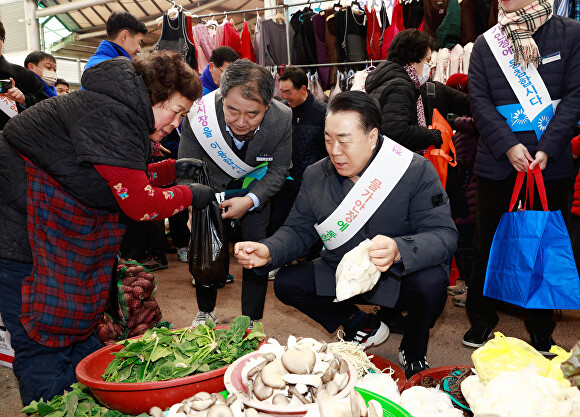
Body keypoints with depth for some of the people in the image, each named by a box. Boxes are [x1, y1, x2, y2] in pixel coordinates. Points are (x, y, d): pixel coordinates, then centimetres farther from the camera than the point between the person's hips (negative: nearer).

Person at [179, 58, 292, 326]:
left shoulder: (282, 119, -32)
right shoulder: (199, 116, -34)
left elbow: (278, 170, -16)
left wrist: (250, 201, -31)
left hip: (254, 187, 0)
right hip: (212, 185, 1)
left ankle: (252, 321, 16)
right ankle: (206, 310, 33)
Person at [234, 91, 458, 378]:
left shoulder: (416, 171, -19)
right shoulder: (315, 176, -5)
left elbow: (444, 235, -25)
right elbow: (298, 230, -1)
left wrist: (398, 251, -47)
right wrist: (268, 252, -23)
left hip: (400, 276, -3)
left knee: (431, 281, -34)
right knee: (286, 284, -11)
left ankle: (414, 351, 2)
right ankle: (362, 326, 11)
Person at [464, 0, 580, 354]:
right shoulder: (486, 43, 7)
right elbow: (479, 100, 0)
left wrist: (548, 148, -13)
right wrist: (508, 145, -13)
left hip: (551, 163, 0)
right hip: (497, 162, 1)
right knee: (488, 243, 7)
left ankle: (541, 327, 25)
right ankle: (482, 319, 24)